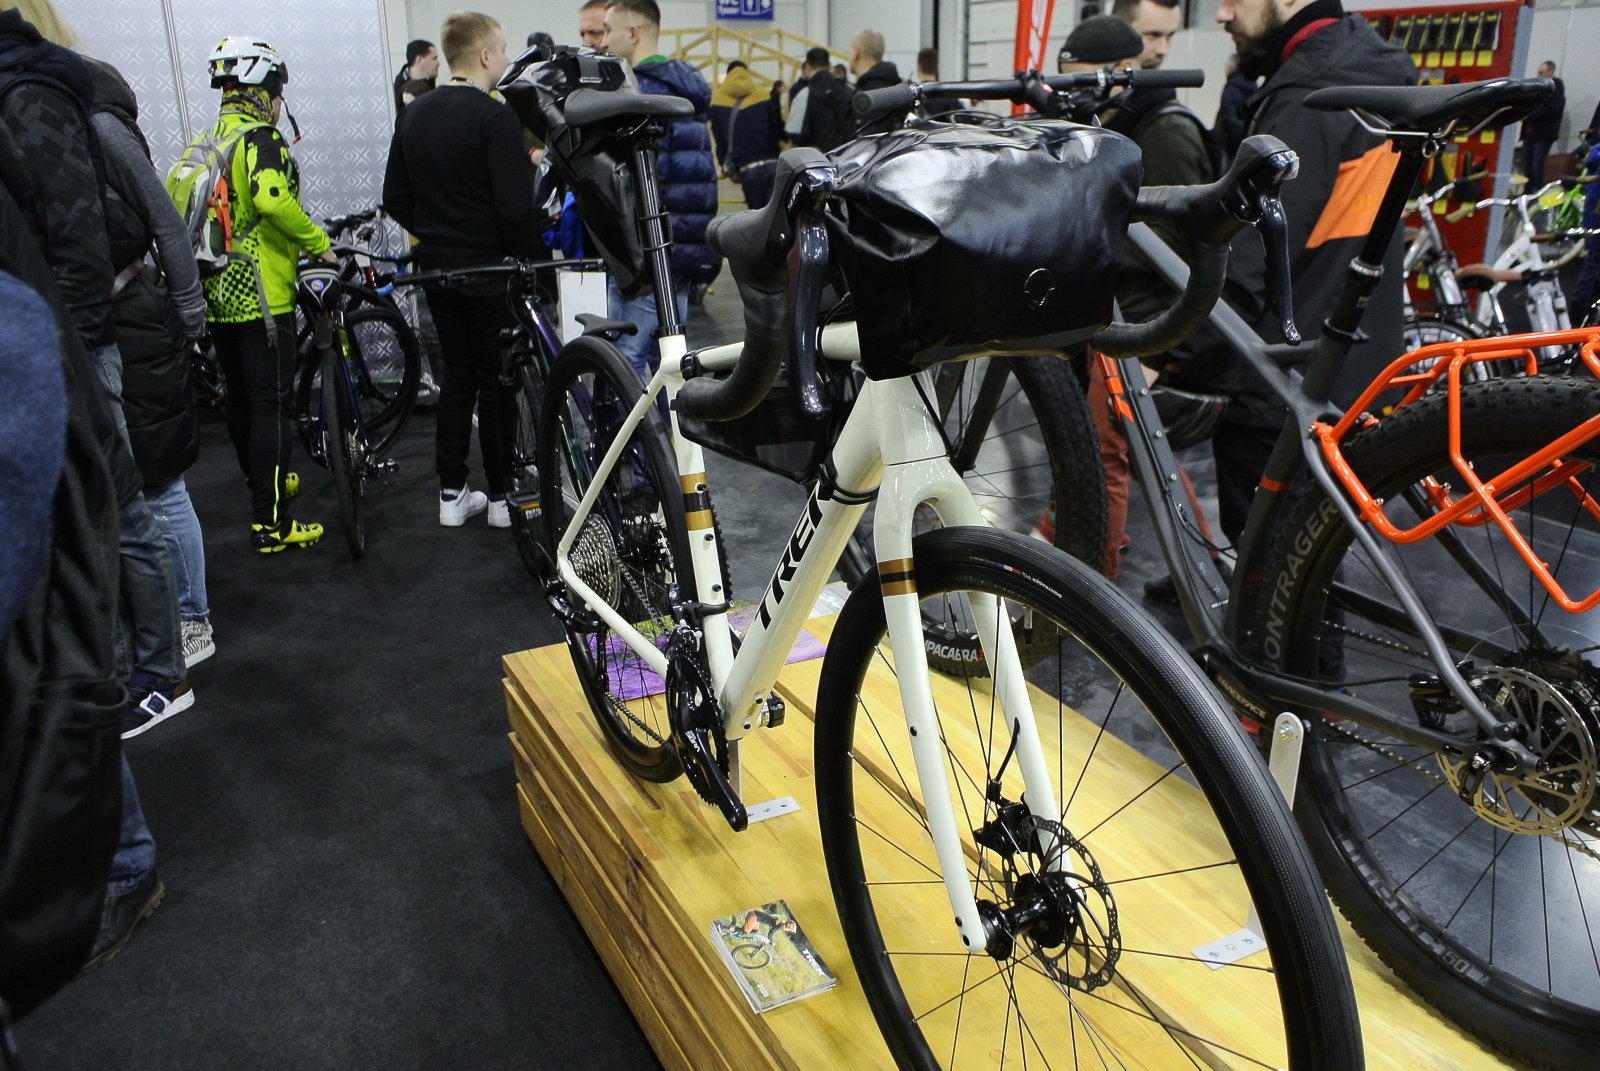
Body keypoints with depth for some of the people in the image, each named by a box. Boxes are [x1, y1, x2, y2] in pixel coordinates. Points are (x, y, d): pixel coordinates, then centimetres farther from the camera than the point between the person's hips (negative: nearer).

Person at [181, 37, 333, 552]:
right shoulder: (260, 137, -10)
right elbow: (271, 199, -28)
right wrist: (318, 243, -16)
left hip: (215, 297, 9)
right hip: (260, 296, -8)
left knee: (241, 399, 19)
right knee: (272, 406, -6)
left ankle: (264, 485, 37)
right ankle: (270, 523, -5)